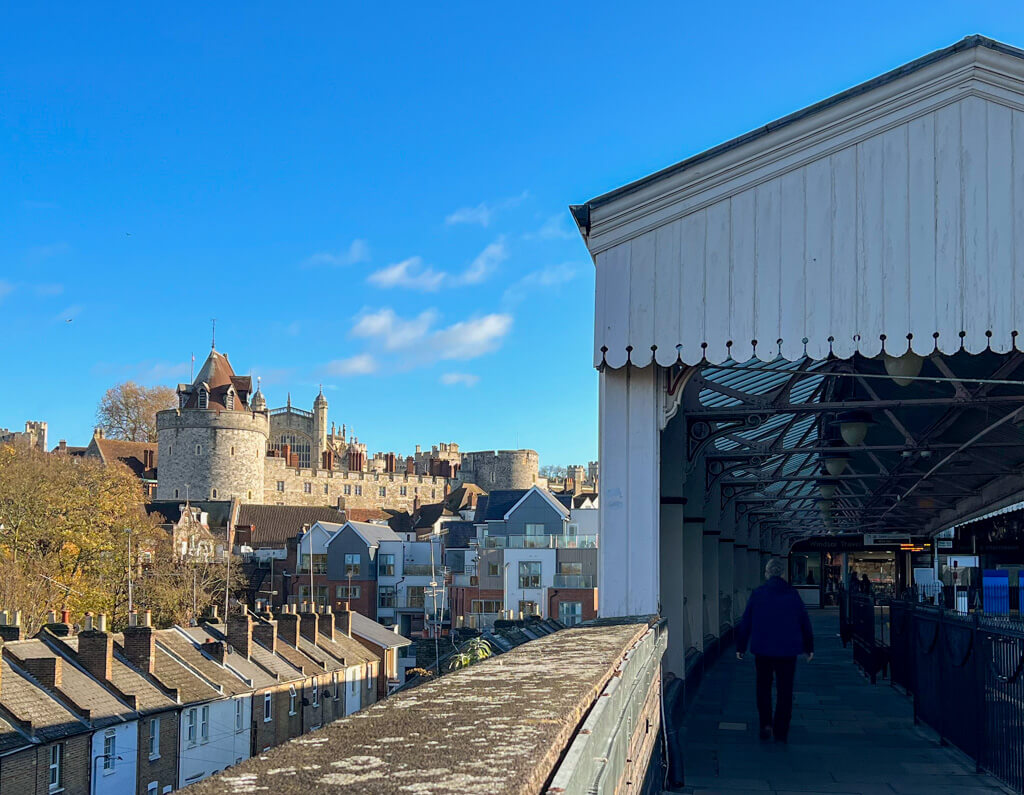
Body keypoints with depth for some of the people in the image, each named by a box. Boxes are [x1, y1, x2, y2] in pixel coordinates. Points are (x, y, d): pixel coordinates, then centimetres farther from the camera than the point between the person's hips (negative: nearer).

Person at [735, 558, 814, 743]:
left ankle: (765, 724, 0)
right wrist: (809, 647, 14)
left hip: (763, 650, 0)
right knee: (785, 690, 7)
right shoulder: (793, 594, -1)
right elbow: (805, 622, 5)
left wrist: (740, 647, 8)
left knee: (763, 687, 14)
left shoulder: (757, 594, -5)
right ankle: (781, 732, 7)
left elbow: (745, 622, -1)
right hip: (787, 651, 1)